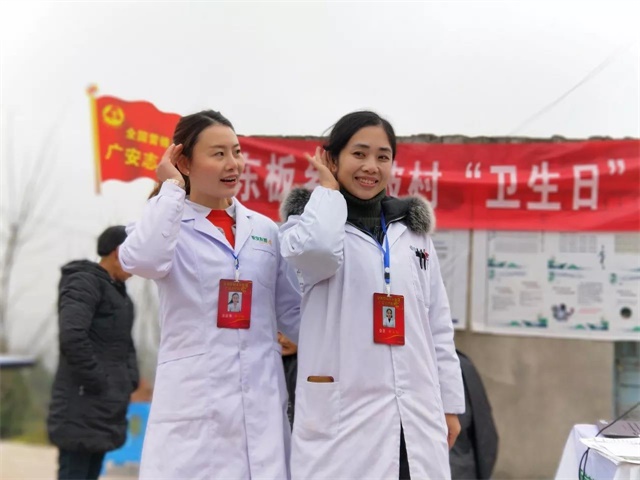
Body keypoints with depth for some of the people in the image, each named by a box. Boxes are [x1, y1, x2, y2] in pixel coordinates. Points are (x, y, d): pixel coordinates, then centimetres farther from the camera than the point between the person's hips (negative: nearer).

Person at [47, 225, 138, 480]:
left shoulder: (119, 293, 20)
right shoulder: (84, 282, -9)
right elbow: (72, 338, -22)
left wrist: (130, 380, 11)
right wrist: (96, 383, -18)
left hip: (106, 411, 9)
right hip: (82, 409, -9)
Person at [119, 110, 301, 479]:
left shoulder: (265, 229, 12)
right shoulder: (170, 225, 1)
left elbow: (292, 310, 17)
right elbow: (140, 260, -22)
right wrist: (171, 188, -11)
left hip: (262, 401, 4)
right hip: (193, 402, -4)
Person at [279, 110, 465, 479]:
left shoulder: (413, 230, 16)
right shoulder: (313, 221, 3)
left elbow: (438, 324, 17)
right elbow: (315, 249, -24)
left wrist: (450, 403, 14)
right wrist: (328, 189, -6)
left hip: (414, 416, 4)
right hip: (342, 414, -4)